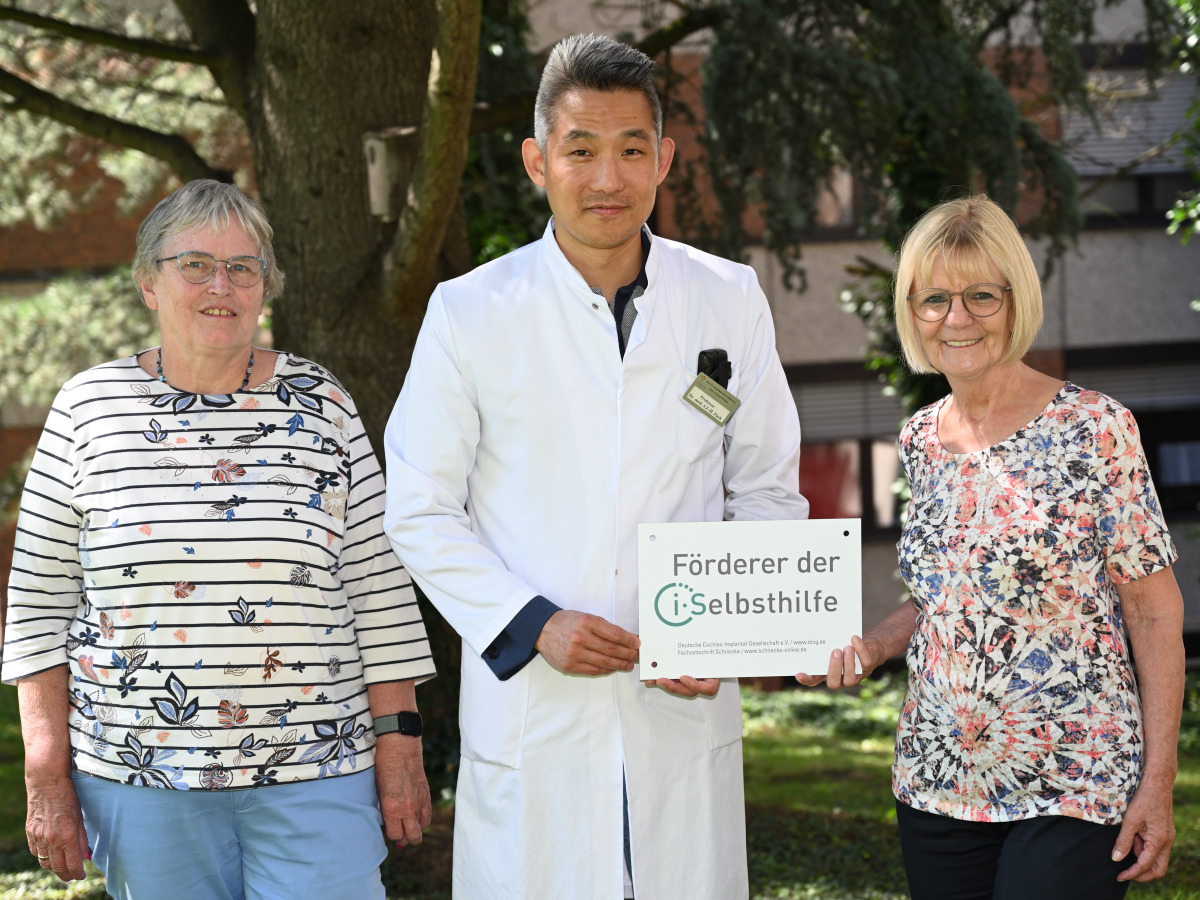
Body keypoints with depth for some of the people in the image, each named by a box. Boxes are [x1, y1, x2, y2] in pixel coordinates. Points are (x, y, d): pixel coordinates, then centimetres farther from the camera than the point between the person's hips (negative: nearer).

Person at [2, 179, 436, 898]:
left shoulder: (321, 405, 4)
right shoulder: (90, 408, 3)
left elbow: (378, 583, 4)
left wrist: (400, 745, -1)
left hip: (314, 775, 0)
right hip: (140, 778, 0)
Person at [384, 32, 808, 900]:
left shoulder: (729, 301, 5)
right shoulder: (469, 313, -1)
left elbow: (769, 495, 11)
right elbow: (420, 512, 2)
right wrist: (534, 625, -12)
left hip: (683, 708, 2)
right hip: (528, 718, -1)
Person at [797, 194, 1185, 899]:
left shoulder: (1094, 429, -8)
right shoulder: (921, 438, 8)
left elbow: (1155, 614, -7)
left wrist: (1158, 784, -12)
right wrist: (869, 648, 2)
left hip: (1071, 786, -5)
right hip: (939, 782, 5)